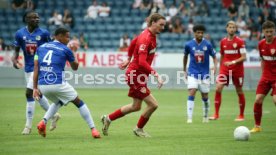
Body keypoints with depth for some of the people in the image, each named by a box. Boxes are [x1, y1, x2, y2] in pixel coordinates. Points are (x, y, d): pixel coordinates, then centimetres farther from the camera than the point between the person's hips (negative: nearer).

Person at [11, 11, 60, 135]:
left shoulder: (43, 33, -7)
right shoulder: (20, 34, -1)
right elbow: (16, 50, 6)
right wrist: (14, 60, -12)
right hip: (28, 68, 4)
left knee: (29, 93, -13)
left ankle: (28, 125, -5)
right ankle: (54, 115, 36)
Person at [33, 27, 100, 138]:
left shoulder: (41, 47, 14)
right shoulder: (65, 50, 3)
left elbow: (36, 68, 8)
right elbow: (75, 67, 18)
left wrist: (35, 88, 9)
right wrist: (74, 52, 31)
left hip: (42, 86, 5)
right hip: (58, 84, -5)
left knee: (58, 102, 32)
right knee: (79, 102, 14)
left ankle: (43, 122, 9)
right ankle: (93, 129, 11)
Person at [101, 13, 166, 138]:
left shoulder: (151, 35, 5)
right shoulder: (145, 38, -24)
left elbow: (133, 42, 23)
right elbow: (142, 62, -32)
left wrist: (129, 60, 30)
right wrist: (156, 75, -36)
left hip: (138, 75, 10)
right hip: (135, 75, -10)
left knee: (136, 106, 18)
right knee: (153, 104, -7)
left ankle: (108, 119, 30)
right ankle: (139, 129, 15)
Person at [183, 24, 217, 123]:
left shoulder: (207, 45, -5)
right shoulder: (189, 45, -3)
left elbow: (214, 56, 4)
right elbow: (185, 56, 14)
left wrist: (215, 67, -14)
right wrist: (184, 70, 16)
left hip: (204, 74, 1)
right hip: (192, 74, -1)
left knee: (205, 97, 8)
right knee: (191, 94, -16)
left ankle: (205, 116, 28)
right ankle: (189, 118, -15)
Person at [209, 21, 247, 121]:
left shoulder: (240, 41, -6)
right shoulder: (223, 41, 7)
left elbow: (243, 57, -9)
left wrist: (233, 62, -22)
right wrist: (220, 68, 18)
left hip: (237, 69, -3)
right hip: (225, 68, 3)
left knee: (239, 91, 6)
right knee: (218, 88, -12)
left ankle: (241, 115, 19)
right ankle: (216, 114, -8)